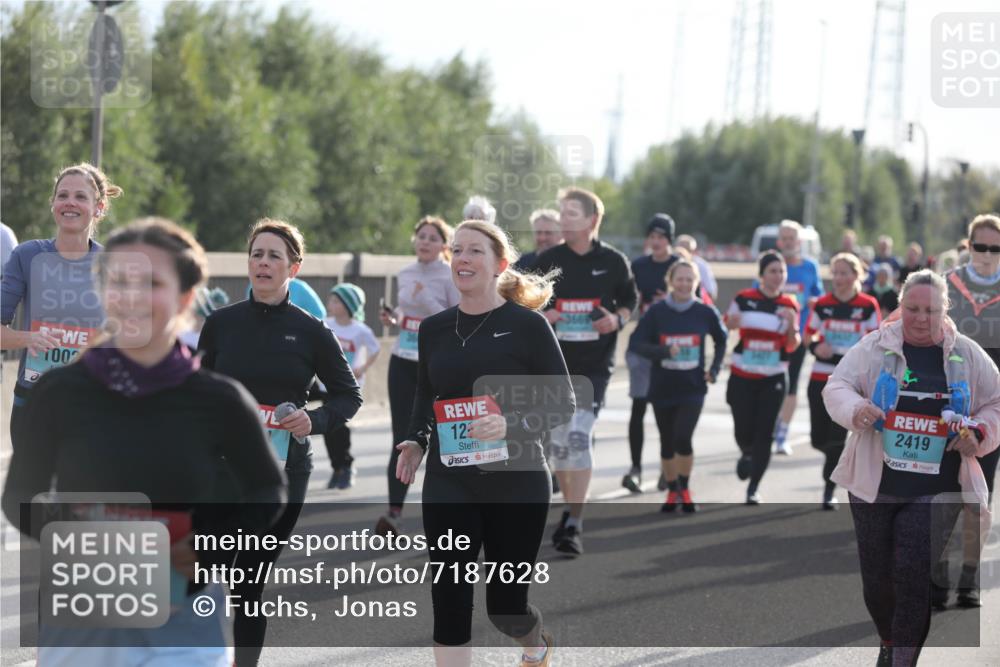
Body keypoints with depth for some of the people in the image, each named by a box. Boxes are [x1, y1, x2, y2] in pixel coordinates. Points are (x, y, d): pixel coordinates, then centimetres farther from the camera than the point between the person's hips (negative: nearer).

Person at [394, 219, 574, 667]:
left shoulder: (527, 324, -7)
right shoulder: (434, 328, 6)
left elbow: (563, 404, -6)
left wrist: (511, 425, -23)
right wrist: (416, 441, 2)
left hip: (516, 483, -3)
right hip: (448, 485, 3)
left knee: (505, 604, 7)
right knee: (449, 600, -6)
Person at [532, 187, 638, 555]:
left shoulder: (613, 261, 0)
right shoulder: (548, 260, 3)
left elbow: (629, 300, 12)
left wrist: (617, 319, -8)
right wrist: (540, 317, -12)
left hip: (594, 365, -3)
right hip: (554, 362, 3)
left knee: (580, 436, -16)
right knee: (559, 438, 9)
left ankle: (574, 526, -17)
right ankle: (571, 510, 28)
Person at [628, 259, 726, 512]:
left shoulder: (705, 312, -3)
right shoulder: (657, 312, -7)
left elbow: (721, 340, 14)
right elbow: (635, 343, -11)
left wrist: (714, 368, 2)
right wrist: (664, 352, -25)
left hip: (692, 388, -1)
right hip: (662, 388, 1)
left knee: (683, 439, -15)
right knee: (667, 443, 10)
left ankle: (685, 490, 6)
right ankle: (672, 492, 29)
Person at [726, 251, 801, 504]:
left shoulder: (790, 305, 1)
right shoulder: (744, 299, -3)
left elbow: (793, 346, 4)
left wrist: (792, 325, -15)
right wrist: (732, 323, -14)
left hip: (773, 379, 0)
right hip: (742, 377, 0)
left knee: (764, 434, -3)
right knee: (743, 430, -1)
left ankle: (753, 488, 8)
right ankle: (746, 454, 37)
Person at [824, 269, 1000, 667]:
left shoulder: (968, 356, 3)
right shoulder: (874, 347, 0)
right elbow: (836, 387, -3)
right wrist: (854, 409, -25)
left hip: (935, 490, -1)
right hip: (874, 484, 1)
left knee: (913, 573, -13)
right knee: (876, 574, 9)